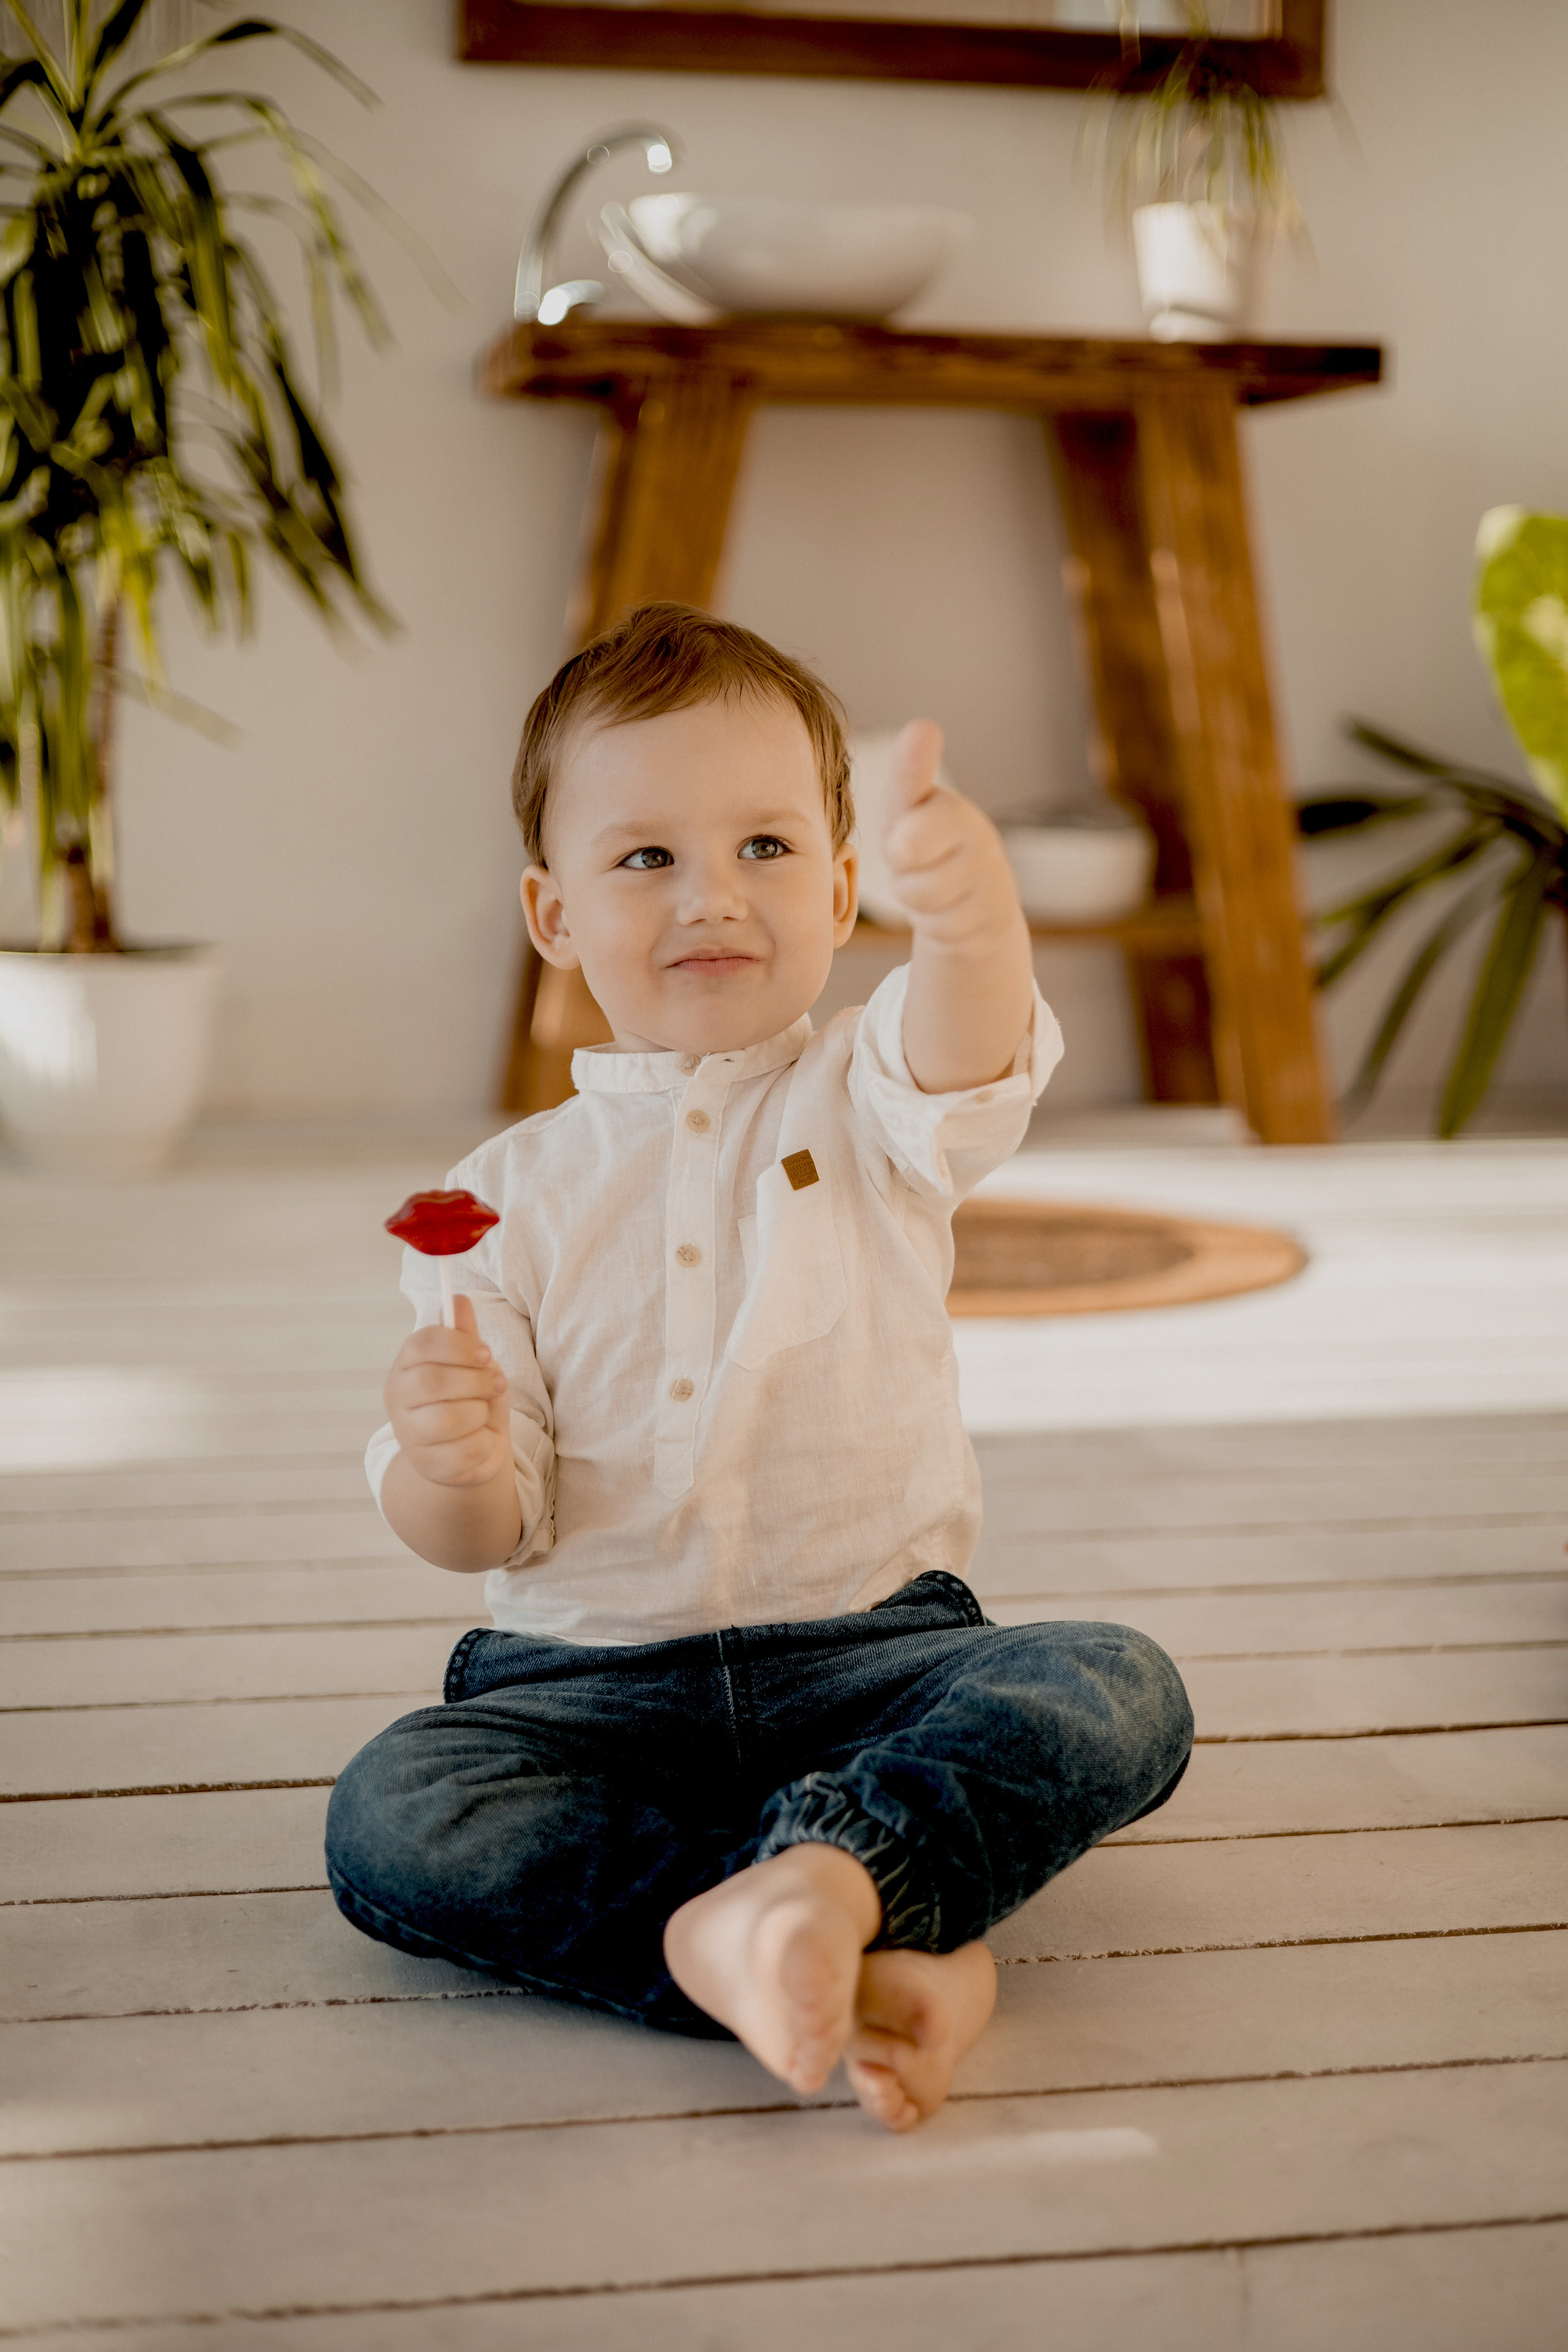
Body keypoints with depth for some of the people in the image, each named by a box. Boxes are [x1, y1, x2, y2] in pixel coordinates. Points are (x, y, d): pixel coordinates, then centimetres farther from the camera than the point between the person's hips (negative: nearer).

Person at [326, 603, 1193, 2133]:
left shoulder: (866, 1103, 3)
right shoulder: (511, 1193, 4)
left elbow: (959, 1067, -25)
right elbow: (483, 1535, 2)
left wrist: (969, 912, -48)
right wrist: (452, 1465, -24)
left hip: (872, 1647, 0)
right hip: (587, 1677, 1)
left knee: (1121, 1698, -25)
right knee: (385, 1822, -27)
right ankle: (876, 1963, -34)